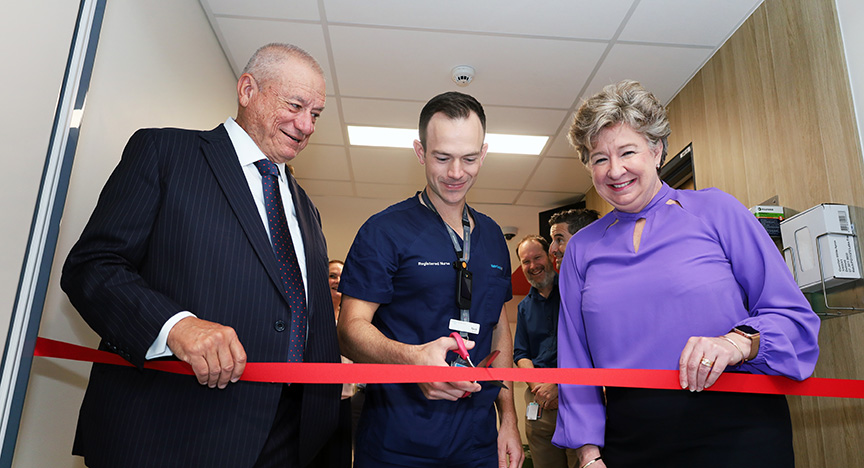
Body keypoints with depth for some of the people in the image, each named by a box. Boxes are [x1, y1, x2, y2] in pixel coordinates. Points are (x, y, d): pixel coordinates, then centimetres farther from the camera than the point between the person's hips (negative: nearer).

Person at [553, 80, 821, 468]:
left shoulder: (715, 210, -1)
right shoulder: (581, 249, 6)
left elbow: (794, 316, -2)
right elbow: (576, 359, 7)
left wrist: (739, 342, -22)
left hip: (738, 433, -2)